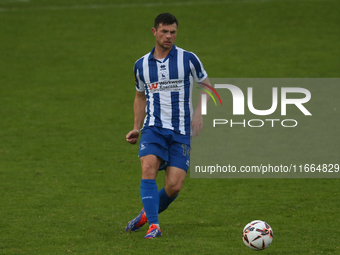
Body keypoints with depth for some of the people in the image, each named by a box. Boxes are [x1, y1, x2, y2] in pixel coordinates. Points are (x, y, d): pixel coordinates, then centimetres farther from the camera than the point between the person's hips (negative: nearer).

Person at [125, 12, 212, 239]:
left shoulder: (188, 59, 0)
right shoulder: (142, 65, 8)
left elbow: (206, 86, 10)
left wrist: (199, 112, -8)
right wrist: (136, 129, 14)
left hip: (181, 132, -1)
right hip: (153, 128, 1)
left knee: (174, 186, -10)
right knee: (148, 169, -26)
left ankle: (147, 214, 19)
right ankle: (153, 226, -26)